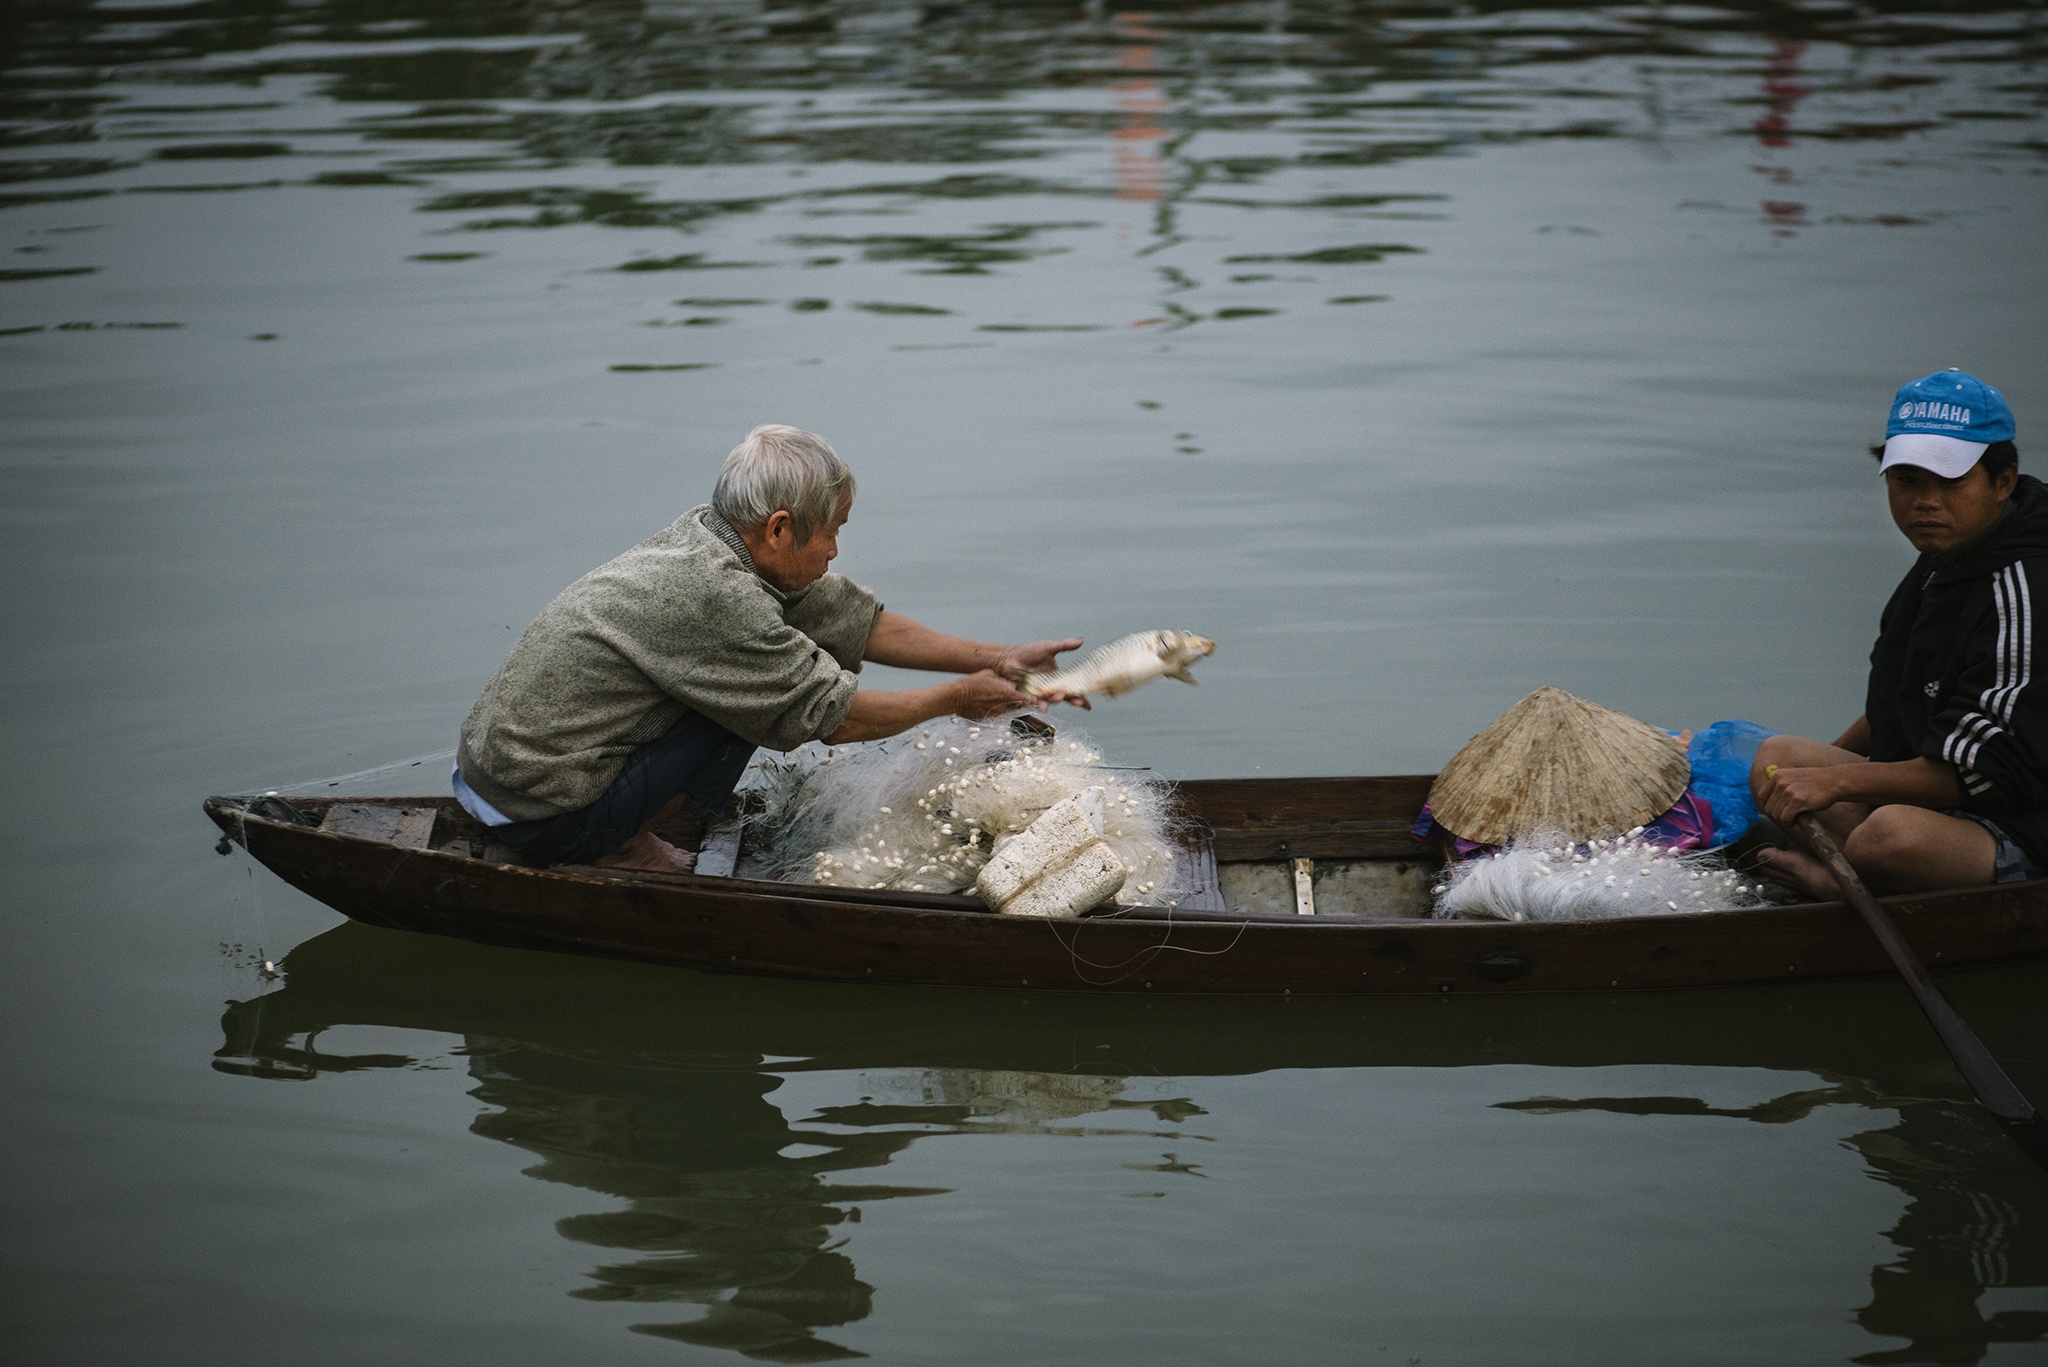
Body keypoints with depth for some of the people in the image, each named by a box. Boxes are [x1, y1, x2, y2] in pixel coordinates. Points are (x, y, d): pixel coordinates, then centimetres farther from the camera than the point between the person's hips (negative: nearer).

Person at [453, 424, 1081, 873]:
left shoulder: (707, 536, 3)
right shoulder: (716, 597, -24)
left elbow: (861, 623, 11)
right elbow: (833, 717, -15)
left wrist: (997, 659, 10)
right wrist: (956, 698, -1)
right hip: (543, 823, -9)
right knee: (753, 710, -12)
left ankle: (622, 839, 13)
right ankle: (626, 849, 0)